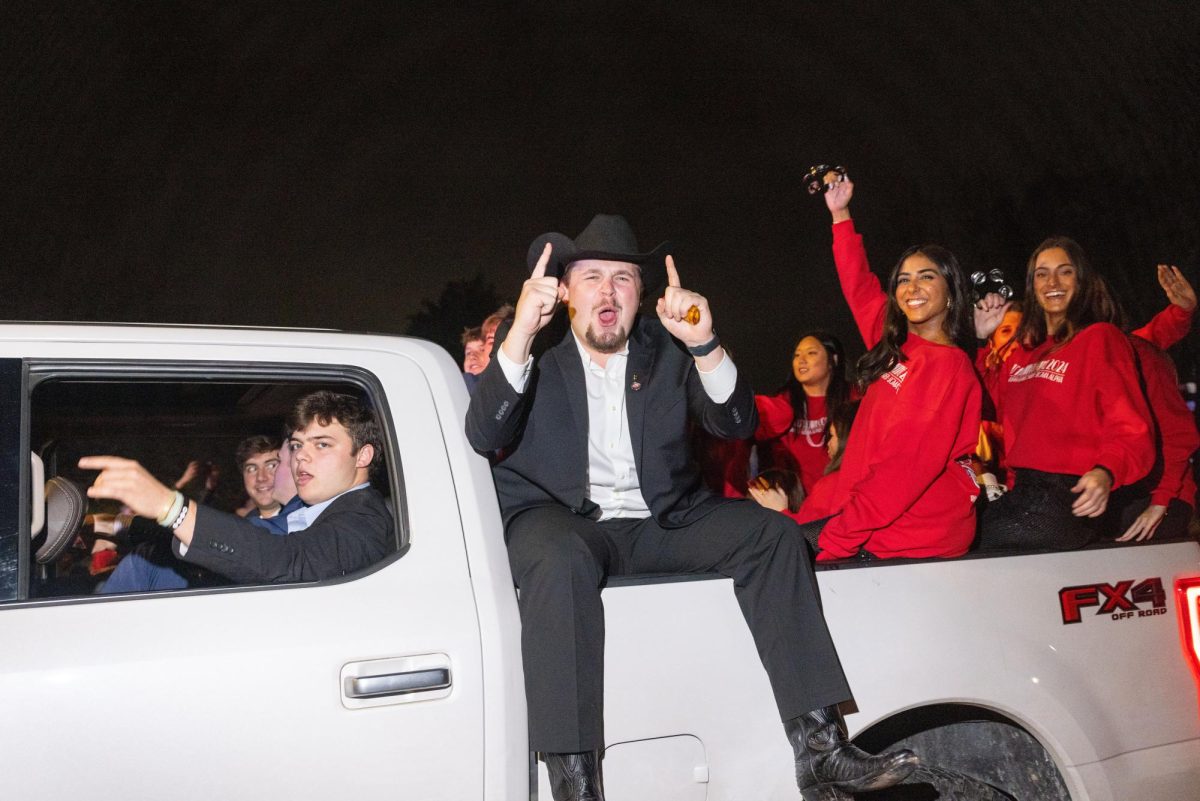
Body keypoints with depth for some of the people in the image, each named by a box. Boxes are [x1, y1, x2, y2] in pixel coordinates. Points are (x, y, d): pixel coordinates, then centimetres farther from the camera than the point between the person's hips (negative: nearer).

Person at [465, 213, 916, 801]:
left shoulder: (666, 349, 6)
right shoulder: (531, 347, 0)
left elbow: (737, 426, -5)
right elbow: (483, 438, -16)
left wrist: (704, 344, -23)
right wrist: (521, 333, -28)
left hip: (661, 521, 4)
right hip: (564, 523, -3)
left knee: (772, 534, -16)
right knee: (561, 561, -37)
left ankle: (819, 750, -18)